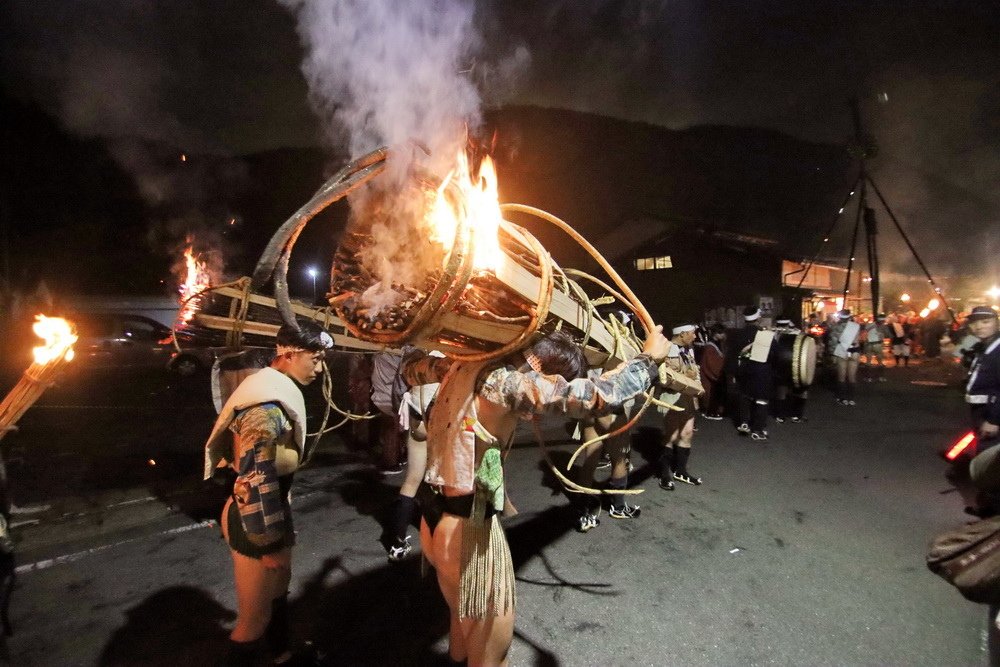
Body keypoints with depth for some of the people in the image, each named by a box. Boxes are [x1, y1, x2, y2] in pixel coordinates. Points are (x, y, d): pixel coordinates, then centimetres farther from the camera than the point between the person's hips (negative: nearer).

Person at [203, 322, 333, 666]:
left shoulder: (279, 390, 4)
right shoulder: (265, 404, -27)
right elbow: (255, 481, -27)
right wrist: (269, 542, -18)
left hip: (273, 511, 10)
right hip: (254, 520, -10)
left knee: (278, 592, 29)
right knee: (255, 618, 9)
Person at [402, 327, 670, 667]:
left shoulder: (464, 367, 2)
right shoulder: (504, 381, -22)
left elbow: (411, 370, 22)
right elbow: (599, 395, -30)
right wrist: (649, 358, -14)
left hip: (436, 520, 8)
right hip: (468, 529, -8)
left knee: (464, 620, 33)